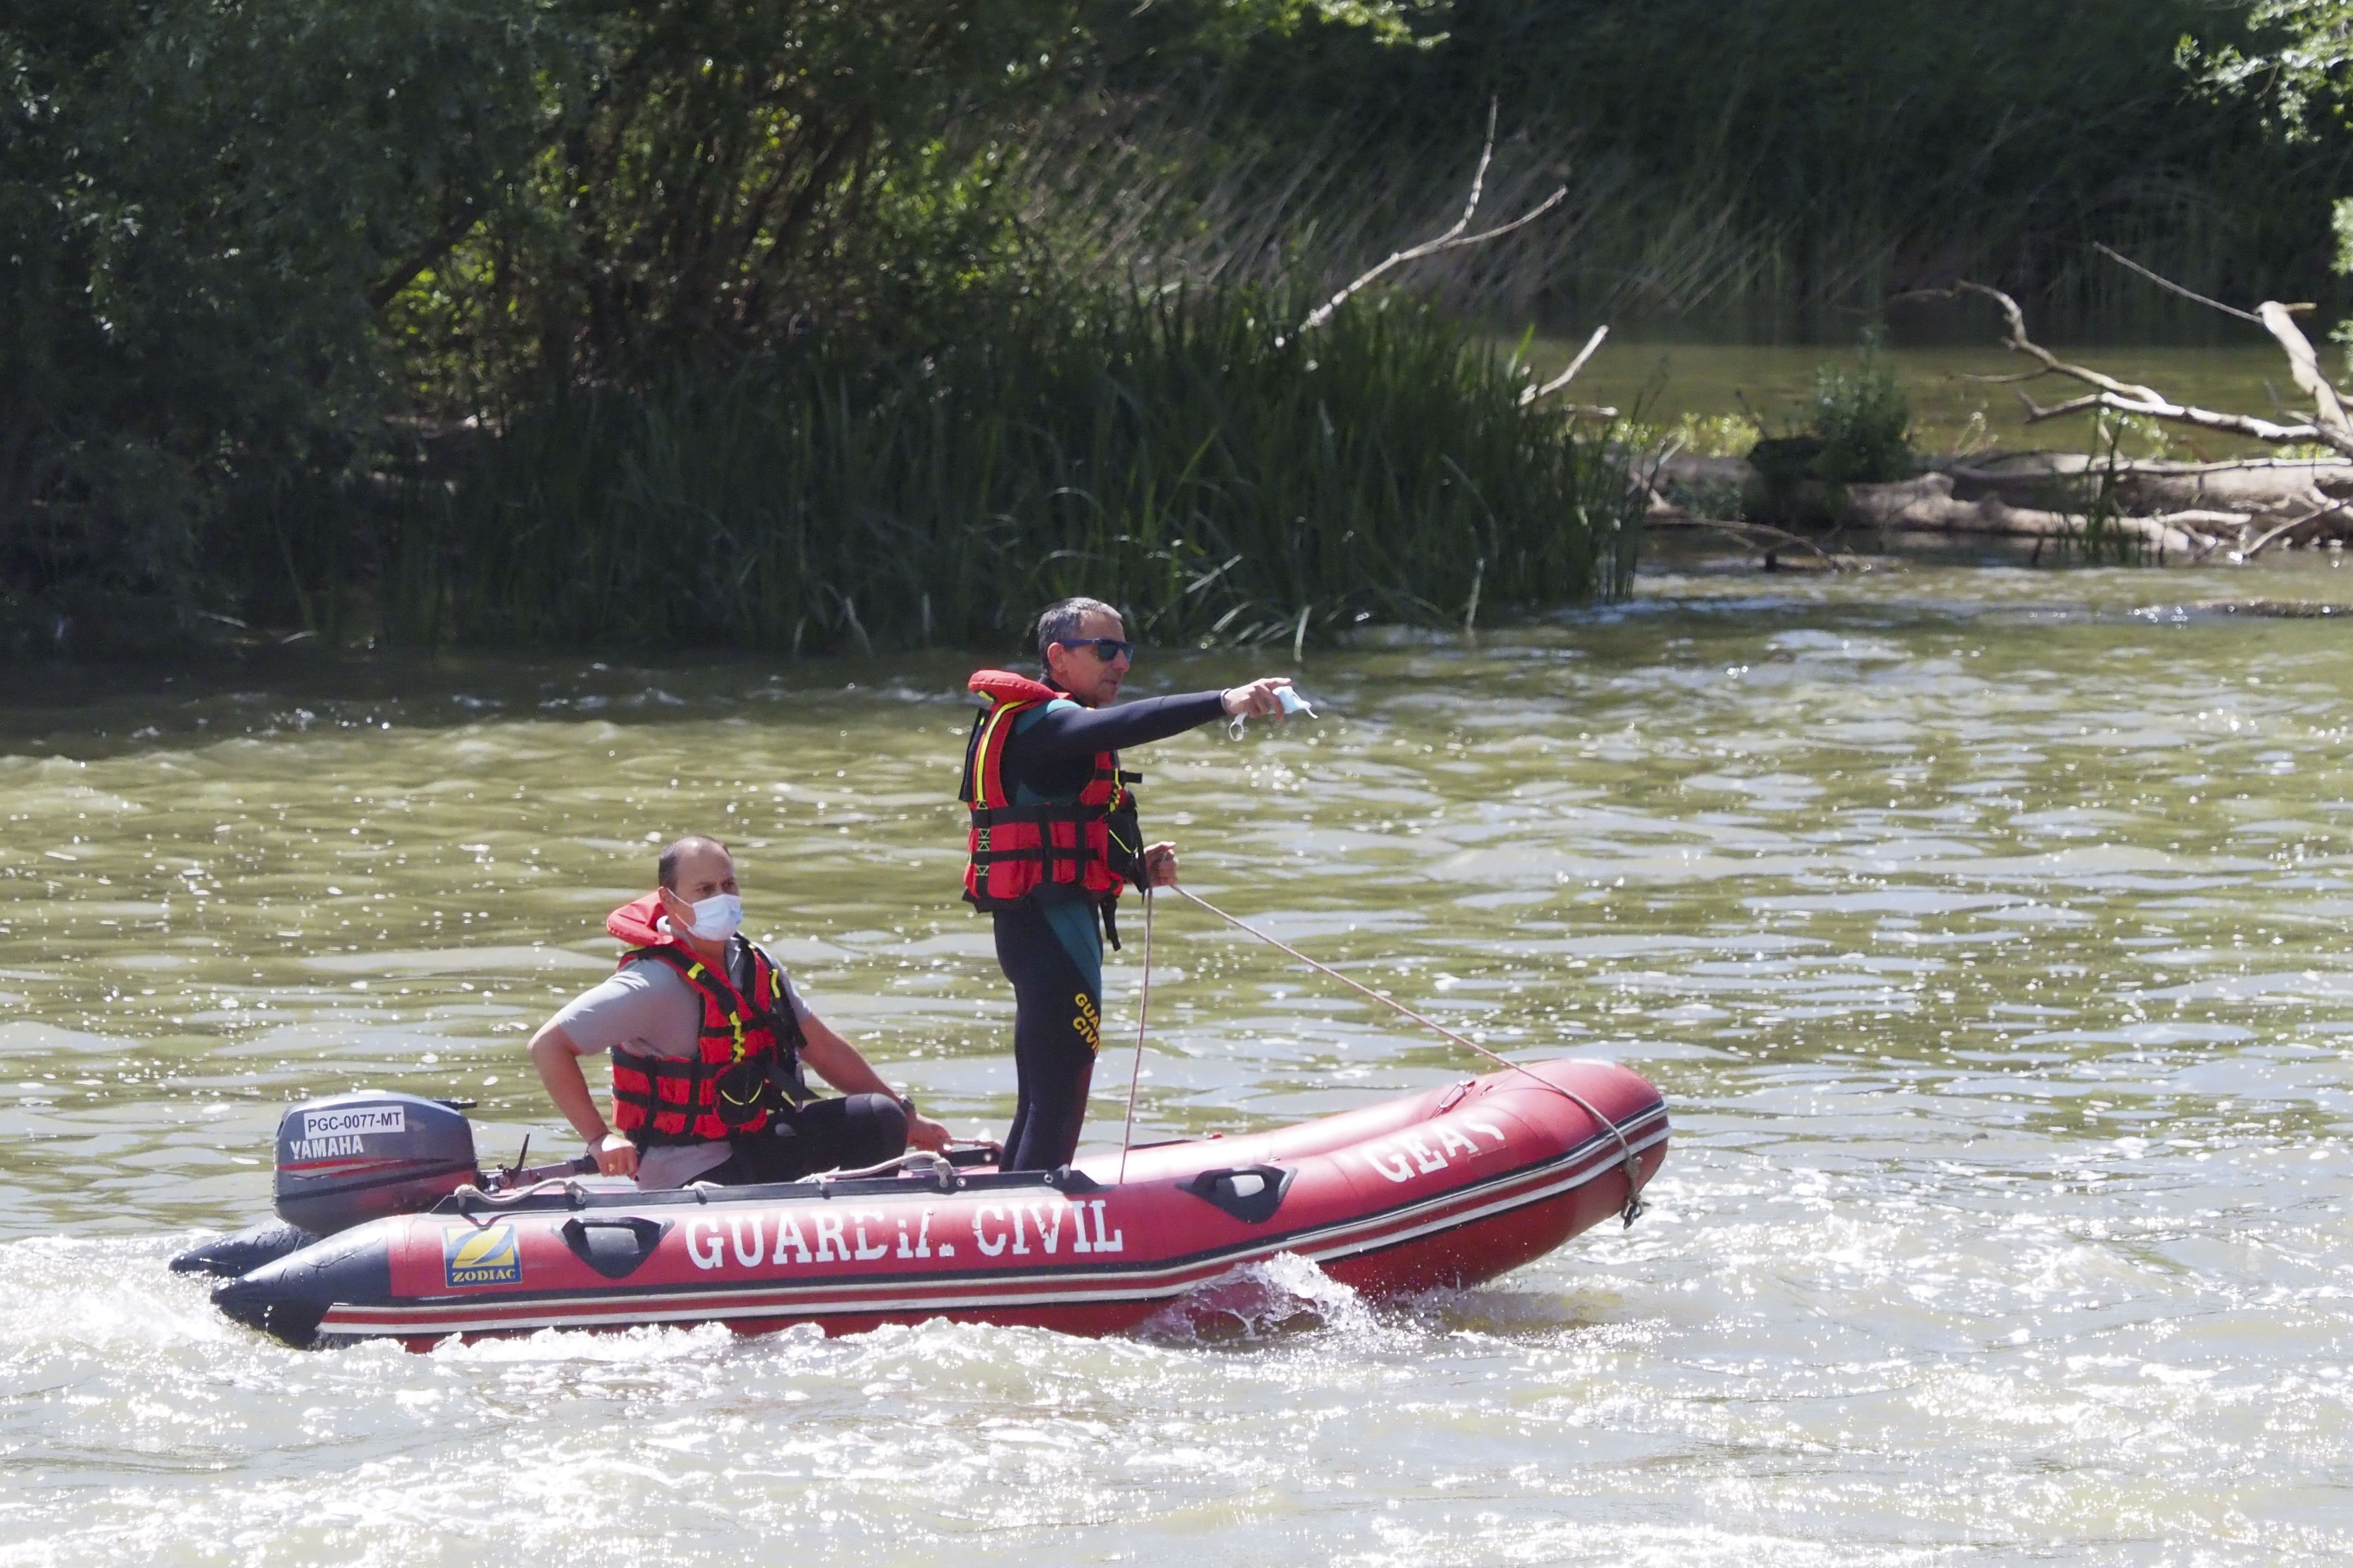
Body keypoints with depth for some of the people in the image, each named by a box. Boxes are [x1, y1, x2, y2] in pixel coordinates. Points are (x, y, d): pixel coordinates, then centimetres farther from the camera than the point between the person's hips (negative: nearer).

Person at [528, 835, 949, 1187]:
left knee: (879, 1120, -4)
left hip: (755, 1145, 8)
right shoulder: (655, 984, -18)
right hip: (689, 1172, -8)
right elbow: (548, 1046, -21)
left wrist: (902, 1116, 18)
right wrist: (600, 1140, -26)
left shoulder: (755, 965, 7)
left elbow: (823, 1048, 16)